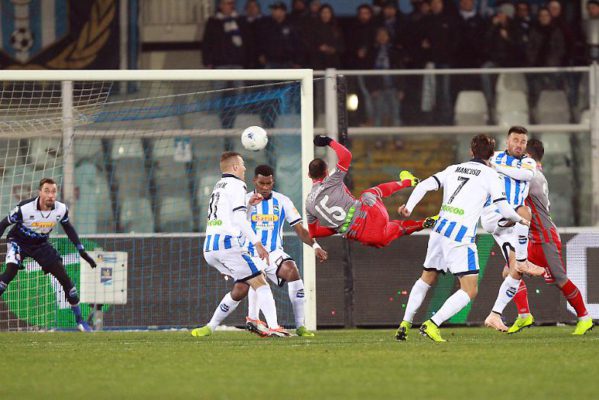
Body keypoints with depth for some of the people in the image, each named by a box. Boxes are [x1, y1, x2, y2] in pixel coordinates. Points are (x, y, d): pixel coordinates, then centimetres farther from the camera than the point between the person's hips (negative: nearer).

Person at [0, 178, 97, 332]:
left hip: (41, 244, 4)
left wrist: (82, 251, 1)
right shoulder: (24, 208, -29)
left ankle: (79, 320, 11)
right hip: (18, 241, -4)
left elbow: (68, 228, 2)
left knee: (64, 278, -2)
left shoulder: (61, 209, -18)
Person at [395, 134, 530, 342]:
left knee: (426, 278, 26)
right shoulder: (489, 174, 2)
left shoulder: (454, 169, 16)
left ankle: (405, 324, 21)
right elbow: (503, 208, -2)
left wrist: (409, 207, 3)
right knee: (470, 290, -4)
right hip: (460, 236, -6)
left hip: (440, 230, 6)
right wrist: (520, 219, 16)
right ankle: (432, 325, -17)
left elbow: (425, 185, 5)